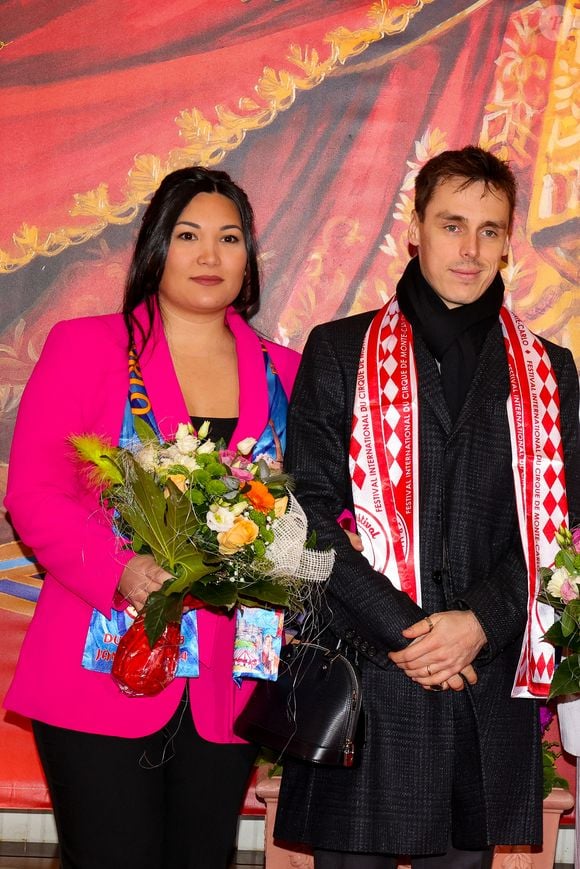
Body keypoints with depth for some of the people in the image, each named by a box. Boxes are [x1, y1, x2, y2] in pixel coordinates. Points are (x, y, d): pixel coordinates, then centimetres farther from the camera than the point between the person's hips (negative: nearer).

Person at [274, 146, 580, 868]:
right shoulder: (340, 353, 4)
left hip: (490, 683, 2)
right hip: (361, 674, -2)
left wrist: (480, 624, -10)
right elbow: (310, 514, -3)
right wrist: (400, 631, -12)